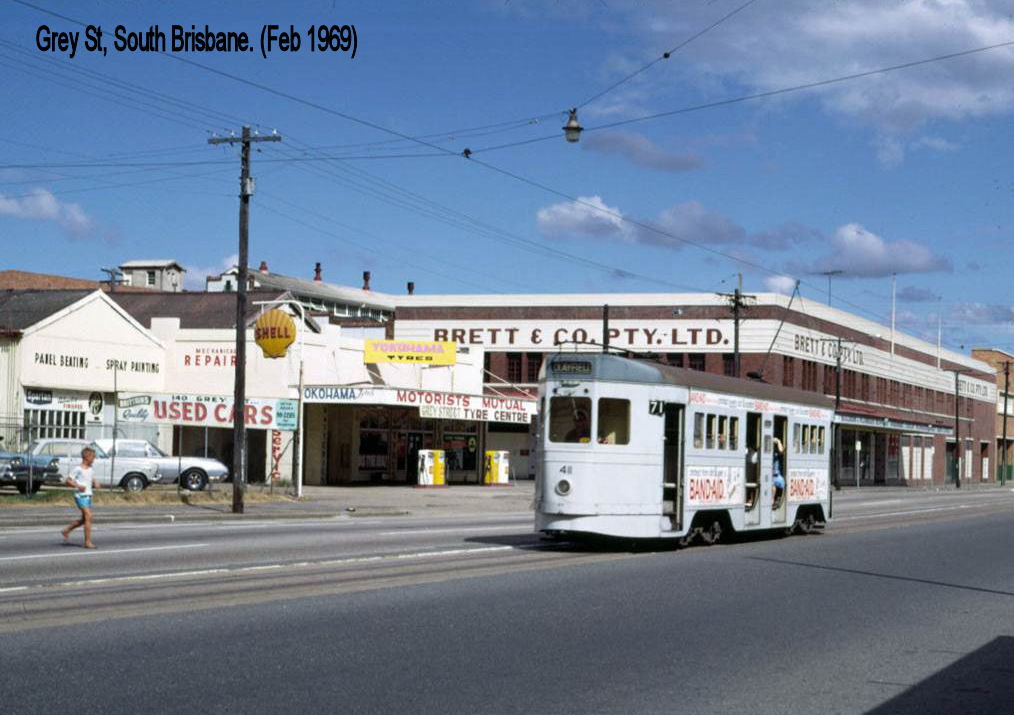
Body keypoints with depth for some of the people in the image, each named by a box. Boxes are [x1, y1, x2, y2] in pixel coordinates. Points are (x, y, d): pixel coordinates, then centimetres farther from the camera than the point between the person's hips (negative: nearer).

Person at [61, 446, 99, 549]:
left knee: (84, 519, 12)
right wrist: (78, 486, -22)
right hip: (81, 496, -8)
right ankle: (87, 542, -13)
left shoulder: (90, 469, 15)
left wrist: (95, 485, 2)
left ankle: (66, 531, 28)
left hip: (88, 496, 8)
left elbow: (92, 481, 26)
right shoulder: (77, 469, -8)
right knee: (88, 517, -15)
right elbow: (67, 481, -9)